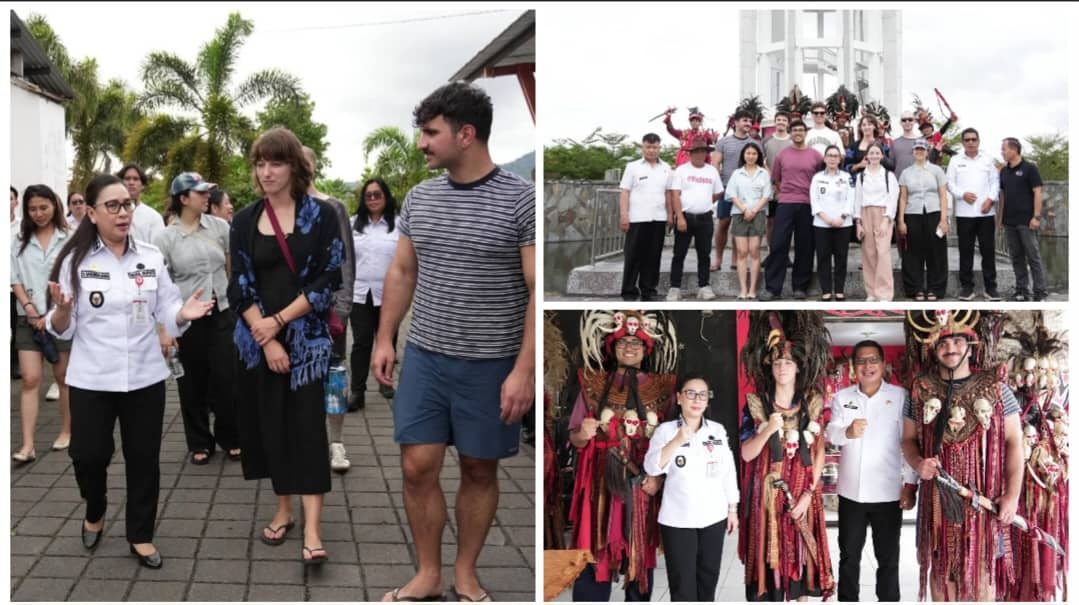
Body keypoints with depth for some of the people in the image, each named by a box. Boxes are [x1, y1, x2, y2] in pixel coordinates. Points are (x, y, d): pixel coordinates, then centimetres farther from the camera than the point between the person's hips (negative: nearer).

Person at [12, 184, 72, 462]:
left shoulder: (69, 238, -3)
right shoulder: (19, 241, 7)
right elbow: (15, 280, 5)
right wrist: (31, 311, -6)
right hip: (29, 318, 2)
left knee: (64, 377, 9)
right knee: (30, 379, -5)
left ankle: (66, 432, 24)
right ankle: (28, 445, -7)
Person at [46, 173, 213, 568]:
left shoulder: (152, 258, 2)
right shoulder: (75, 261, -4)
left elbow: (167, 314, 4)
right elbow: (63, 330, -3)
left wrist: (185, 314, -17)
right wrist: (61, 310, -24)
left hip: (144, 377, 2)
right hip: (91, 380, -2)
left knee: (144, 458, 7)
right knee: (88, 456, 3)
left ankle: (141, 535, 23)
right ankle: (95, 514, 35)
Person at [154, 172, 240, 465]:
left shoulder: (220, 226, 2)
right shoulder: (165, 238, -3)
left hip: (222, 313, 1)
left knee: (226, 379, 2)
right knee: (192, 383, 7)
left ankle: (231, 438, 20)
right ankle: (200, 443, 21)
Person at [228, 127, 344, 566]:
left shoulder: (321, 215, -2)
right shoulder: (244, 221, 6)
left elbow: (328, 280, -8)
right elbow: (240, 286, 2)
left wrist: (278, 321, -14)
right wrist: (266, 338, -10)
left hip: (306, 338, -3)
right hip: (258, 341, 3)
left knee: (306, 425, -7)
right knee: (271, 424, 8)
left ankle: (311, 530, -9)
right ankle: (283, 511, 23)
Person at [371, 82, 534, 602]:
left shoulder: (521, 200, -12)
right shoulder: (419, 198, 4)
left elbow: (538, 289, -13)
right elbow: (401, 272, 14)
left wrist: (524, 369, -18)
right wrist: (384, 339, 9)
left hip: (491, 365, -4)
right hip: (424, 358, 4)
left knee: (479, 470, 9)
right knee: (417, 467, 4)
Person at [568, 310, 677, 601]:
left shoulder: (662, 388, 6)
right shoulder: (593, 384, 6)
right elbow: (574, 437, 7)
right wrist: (583, 435, -16)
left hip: (644, 483, 0)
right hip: (601, 482, 0)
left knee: (641, 554, 4)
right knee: (594, 552, -3)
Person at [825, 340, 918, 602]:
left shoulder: (900, 396, -3)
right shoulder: (842, 397, 5)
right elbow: (830, 434, -8)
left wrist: (910, 485, -8)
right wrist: (847, 432, -31)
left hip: (888, 492, -2)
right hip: (851, 492, 2)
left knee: (888, 559, 9)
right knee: (849, 556, 14)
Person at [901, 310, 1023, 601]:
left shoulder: (994, 387, 0)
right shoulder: (921, 391, 5)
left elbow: (1014, 440, -1)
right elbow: (908, 439, 11)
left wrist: (1012, 495, -9)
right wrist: (918, 464, -12)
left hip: (984, 497, -1)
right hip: (938, 496, 1)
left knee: (982, 566, 4)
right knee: (941, 566, 8)